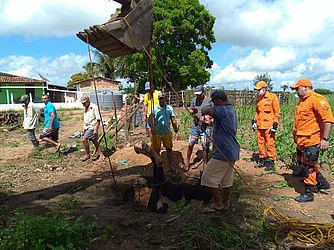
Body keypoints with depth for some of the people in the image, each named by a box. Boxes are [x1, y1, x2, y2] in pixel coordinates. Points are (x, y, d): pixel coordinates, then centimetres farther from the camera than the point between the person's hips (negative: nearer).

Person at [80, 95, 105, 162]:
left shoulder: (94, 107, -13)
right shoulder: (85, 108, 12)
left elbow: (98, 119, -16)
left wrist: (96, 129, -19)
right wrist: (84, 128, 19)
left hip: (92, 127, -8)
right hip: (87, 127, 8)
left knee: (84, 139, -16)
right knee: (95, 141, 11)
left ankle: (87, 155, -2)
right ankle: (101, 155, 18)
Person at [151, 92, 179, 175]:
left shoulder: (169, 108, -1)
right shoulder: (154, 108, -7)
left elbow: (173, 121, 2)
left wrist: (176, 132, 1)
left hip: (167, 132, 2)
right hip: (157, 133, -2)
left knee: (169, 149, 9)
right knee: (156, 150, 8)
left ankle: (171, 167, 22)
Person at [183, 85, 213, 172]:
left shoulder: (209, 100, -6)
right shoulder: (194, 100, 6)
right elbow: (190, 110, 13)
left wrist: (207, 117, -24)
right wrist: (192, 111, -11)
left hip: (206, 126, -3)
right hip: (195, 125, 3)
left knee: (205, 146, 4)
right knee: (190, 144, 6)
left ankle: (205, 163, 19)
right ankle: (187, 161, 24)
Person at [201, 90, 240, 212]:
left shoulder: (223, 110, -18)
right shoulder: (231, 111, 15)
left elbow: (208, 110, -32)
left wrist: (203, 110, -11)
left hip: (223, 152, -10)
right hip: (232, 151, 10)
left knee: (208, 177, 0)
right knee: (226, 178, 19)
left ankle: (218, 203, 10)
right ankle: (225, 201, 30)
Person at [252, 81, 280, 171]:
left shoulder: (272, 97, -6)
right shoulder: (259, 99, 15)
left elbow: (277, 112, -7)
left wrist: (275, 124, -13)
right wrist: (254, 120, 13)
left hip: (269, 126, -7)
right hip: (260, 125, 7)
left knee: (270, 144, -3)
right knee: (260, 143, 11)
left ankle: (271, 161, 7)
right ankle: (262, 159, 23)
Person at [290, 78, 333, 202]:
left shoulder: (317, 100, -17)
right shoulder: (302, 101, 14)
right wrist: (295, 134, 26)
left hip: (311, 141, -10)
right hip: (301, 141, 10)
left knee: (308, 166, -1)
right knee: (302, 163, 20)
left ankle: (308, 193, 12)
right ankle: (322, 183, 37)